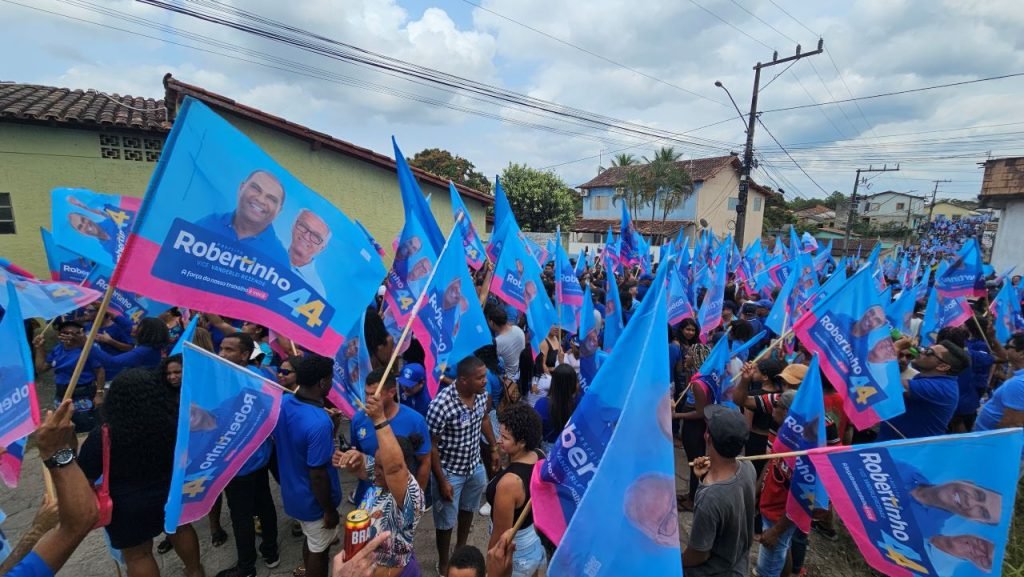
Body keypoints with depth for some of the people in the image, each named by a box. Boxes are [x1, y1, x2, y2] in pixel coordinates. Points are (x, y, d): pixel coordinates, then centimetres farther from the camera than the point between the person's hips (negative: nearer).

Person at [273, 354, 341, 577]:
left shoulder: (282, 403, -12)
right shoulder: (319, 423, -36)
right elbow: (317, 475, -28)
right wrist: (330, 510, -14)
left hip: (292, 492, 7)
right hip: (313, 500, -7)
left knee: (310, 540, 29)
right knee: (318, 549, 17)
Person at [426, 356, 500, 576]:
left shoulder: (482, 393, -14)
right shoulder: (442, 404, -33)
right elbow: (431, 445, -22)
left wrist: (494, 447, 11)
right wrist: (442, 481, -17)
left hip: (475, 465, 6)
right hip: (450, 471, -6)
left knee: (468, 509, 28)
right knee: (446, 520, 16)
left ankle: (461, 548, 54)